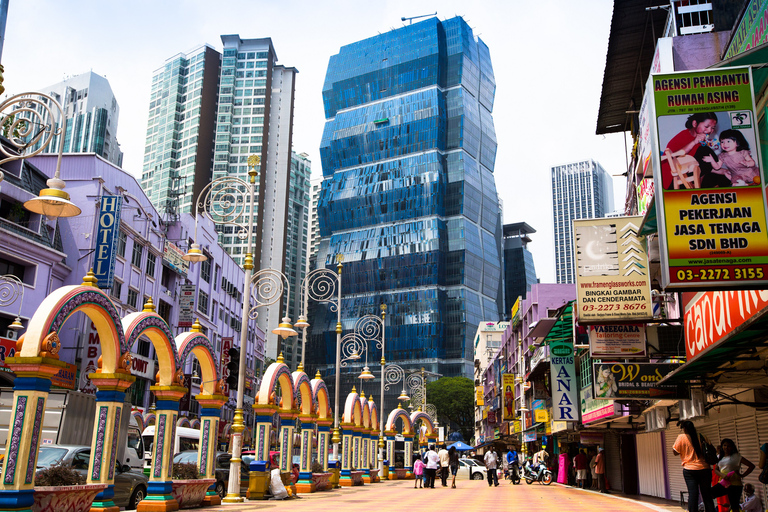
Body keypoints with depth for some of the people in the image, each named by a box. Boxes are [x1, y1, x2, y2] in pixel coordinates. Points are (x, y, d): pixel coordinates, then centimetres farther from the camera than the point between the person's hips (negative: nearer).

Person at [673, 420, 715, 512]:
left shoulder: (681, 437, -5)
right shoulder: (700, 437, 2)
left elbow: (675, 452, 0)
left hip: (689, 470, -2)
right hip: (704, 469, 3)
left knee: (692, 494, -3)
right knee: (707, 495, 9)